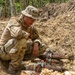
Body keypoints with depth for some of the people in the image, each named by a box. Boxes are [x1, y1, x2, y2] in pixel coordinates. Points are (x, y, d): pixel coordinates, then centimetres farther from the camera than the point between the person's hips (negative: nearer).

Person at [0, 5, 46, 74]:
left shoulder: (31, 27, 0)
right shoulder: (14, 21, -22)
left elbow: (37, 38, 7)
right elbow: (18, 34, -42)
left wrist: (36, 44, -17)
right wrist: (28, 35, -21)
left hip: (17, 51, 8)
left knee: (40, 48, 1)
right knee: (22, 40, -36)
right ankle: (13, 67, -18)